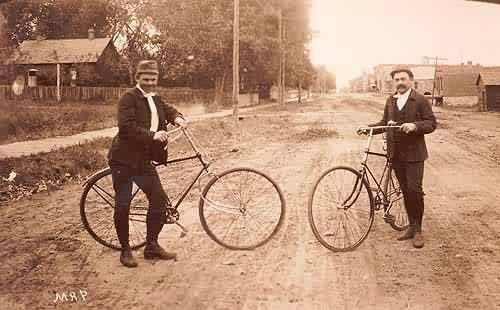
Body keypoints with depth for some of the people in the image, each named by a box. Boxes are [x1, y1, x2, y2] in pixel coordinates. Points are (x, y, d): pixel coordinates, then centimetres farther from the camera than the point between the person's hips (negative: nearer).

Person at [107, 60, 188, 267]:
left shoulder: (155, 100, 13)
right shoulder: (129, 98, -11)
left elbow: (168, 110, 22)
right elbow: (126, 126, -22)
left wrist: (177, 117, -2)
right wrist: (152, 135, -30)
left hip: (143, 160, 7)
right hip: (124, 159, -7)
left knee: (159, 199, 4)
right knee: (123, 205, 0)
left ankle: (152, 246, 18)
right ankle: (125, 250, 15)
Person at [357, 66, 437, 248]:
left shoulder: (420, 100, -4)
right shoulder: (390, 100, 12)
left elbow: (432, 123, -7)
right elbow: (385, 123, 17)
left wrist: (415, 125, -24)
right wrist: (368, 128, 3)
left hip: (414, 153, -5)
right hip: (396, 153, 5)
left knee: (414, 190, -9)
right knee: (405, 191, 10)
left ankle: (418, 230, 4)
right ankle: (412, 227, 20)